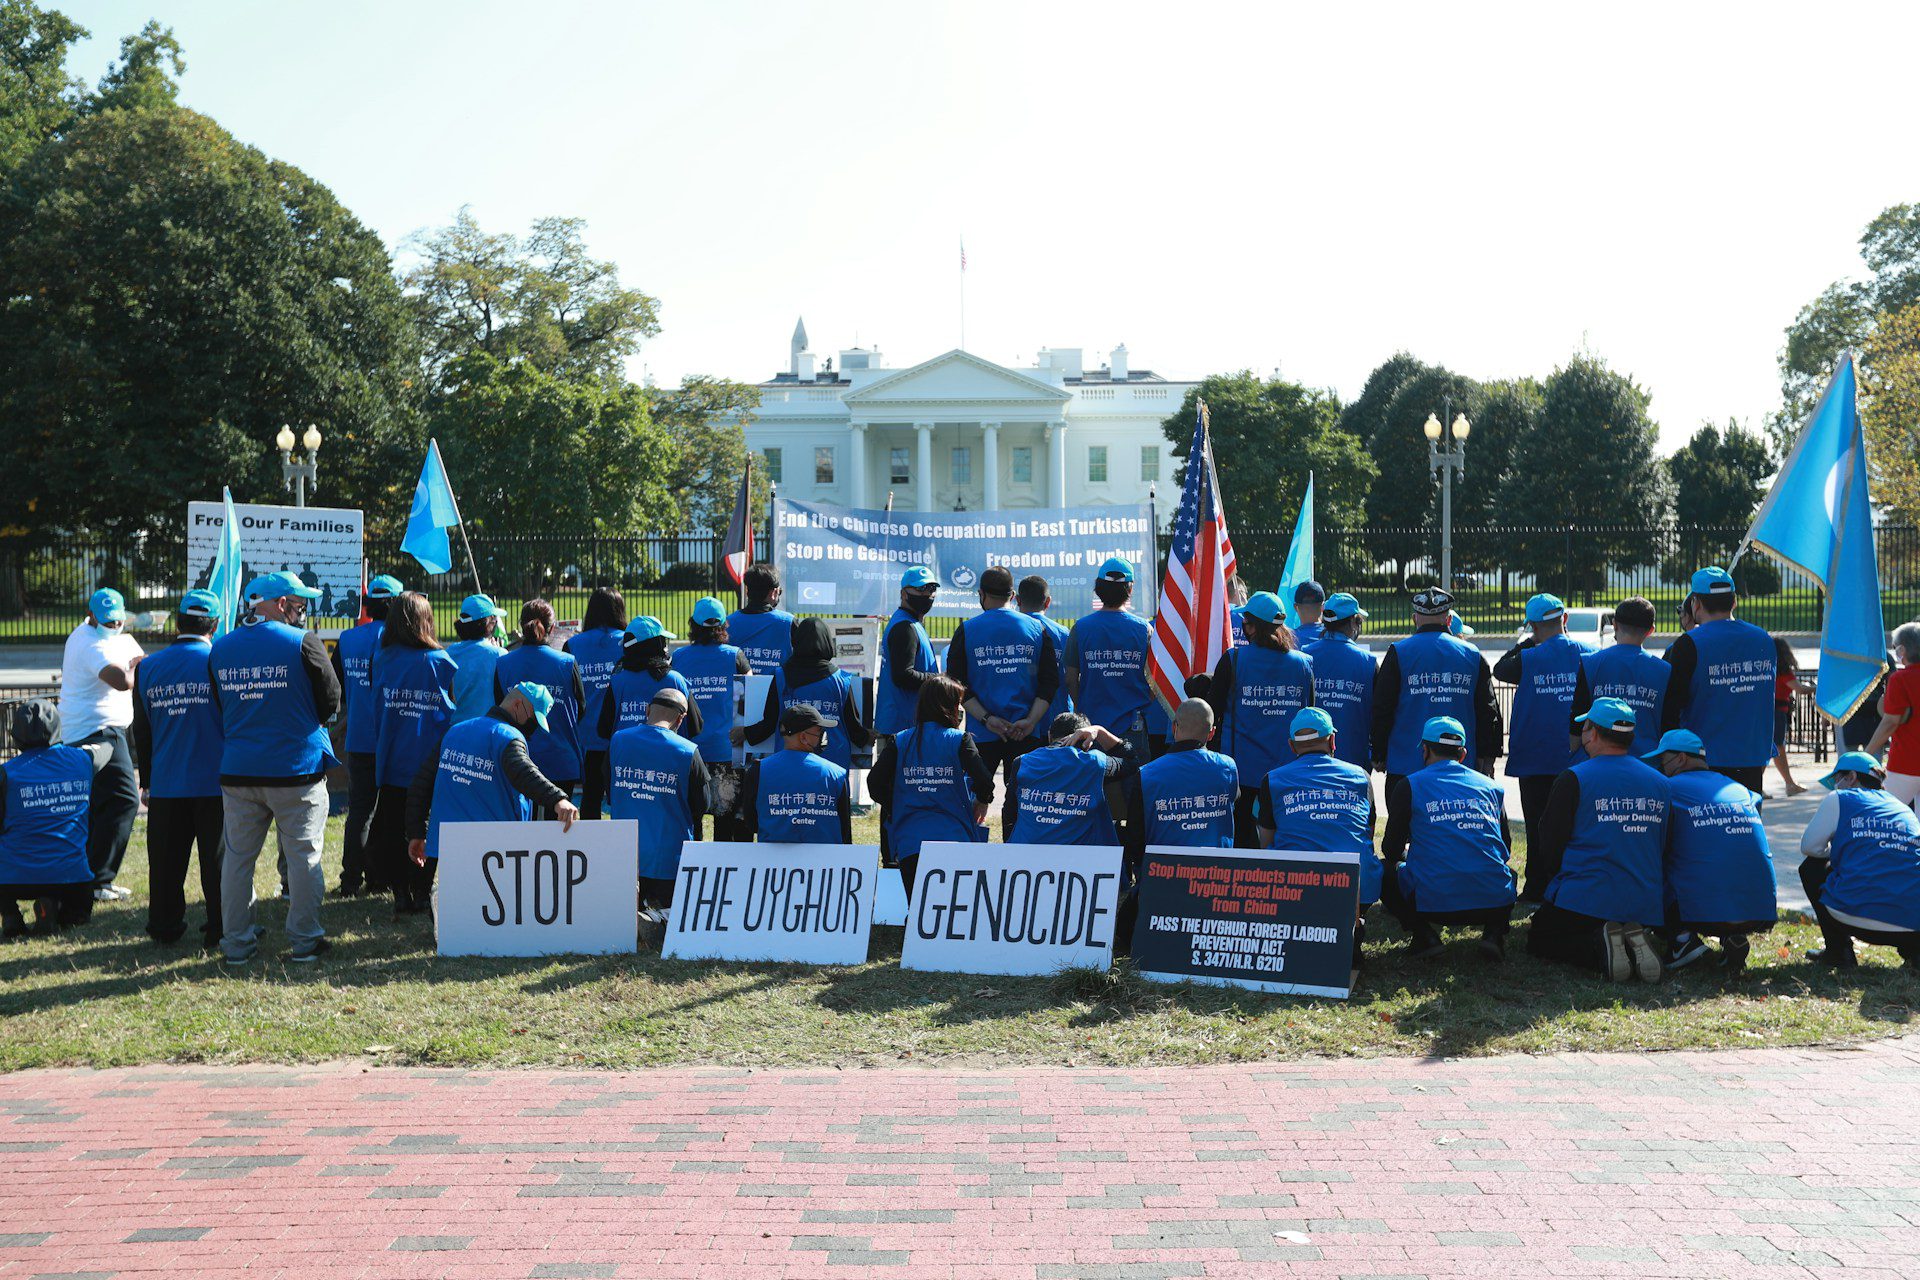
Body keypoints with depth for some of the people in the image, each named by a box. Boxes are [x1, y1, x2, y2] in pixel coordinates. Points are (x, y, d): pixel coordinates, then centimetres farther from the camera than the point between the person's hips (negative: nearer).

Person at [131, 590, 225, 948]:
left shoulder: (148, 667, 3)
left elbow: (141, 732, 10)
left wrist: (146, 780, 19)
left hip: (165, 784, 3)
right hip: (214, 783, -3)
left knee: (166, 862, 12)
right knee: (217, 860, 4)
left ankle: (164, 928, 21)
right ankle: (219, 930, 9)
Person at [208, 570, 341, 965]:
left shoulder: (220, 648, 5)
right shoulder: (303, 643, -10)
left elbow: (218, 708, 13)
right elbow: (331, 702, -4)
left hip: (237, 771, 5)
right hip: (296, 770, -4)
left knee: (238, 856, 12)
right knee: (303, 856, 4)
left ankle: (236, 943, 17)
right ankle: (304, 940, 9)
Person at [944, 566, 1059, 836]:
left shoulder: (966, 631, 0)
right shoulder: (1037, 628, 5)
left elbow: (956, 683, -5)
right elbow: (1050, 681, 0)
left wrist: (986, 719, -8)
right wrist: (1030, 720, -5)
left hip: (981, 733, -1)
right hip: (1026, 734, 1)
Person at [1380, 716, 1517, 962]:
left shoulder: (1409, 786, 4)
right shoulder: (1491, 786, 14)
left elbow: (1391, 851, 9)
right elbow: (1506, 849, 21)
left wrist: (1406, 854, 33)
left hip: (1433, 904, -3)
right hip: (1494, 902, 3)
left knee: (1385, 873, 25)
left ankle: (1424, 935, 2)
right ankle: (1494, 933, 8)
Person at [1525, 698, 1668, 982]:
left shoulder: (1574, 780, -9)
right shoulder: (1661, 783, 8)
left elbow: (1549, 846, -5)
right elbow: (1664, 851, 15)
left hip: (1585, 901, -6)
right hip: (1647, 908, 6)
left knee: (1538, 939, 14)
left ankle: (1599, 948, -15)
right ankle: (1633, 939, -4)